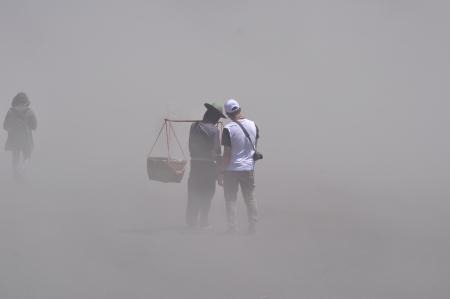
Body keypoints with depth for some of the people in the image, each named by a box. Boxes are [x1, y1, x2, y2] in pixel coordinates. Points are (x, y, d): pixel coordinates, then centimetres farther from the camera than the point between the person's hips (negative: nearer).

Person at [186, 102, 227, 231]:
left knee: (193, 195, 9)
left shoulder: (194, 127, 6)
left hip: (194, 164, 4)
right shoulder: (214, 130, -11)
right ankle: (203, 223, 9)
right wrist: (219, 172, -7)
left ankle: (191, 222, 10)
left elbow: (191, 147, 9)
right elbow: (216, 153, -12)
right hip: (209, 166, -4)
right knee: (207, 195, 6)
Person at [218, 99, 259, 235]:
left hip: (232, 169, -4)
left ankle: (232, 228, 0)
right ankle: (253, 227, 12)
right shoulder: (253, 125, 0)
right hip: (249, 168, 5)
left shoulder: (228, 129, -16)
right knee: (250, 198, 12)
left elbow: (227, 154, -14)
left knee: (231, 199, 4)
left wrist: (221, 172, -8)